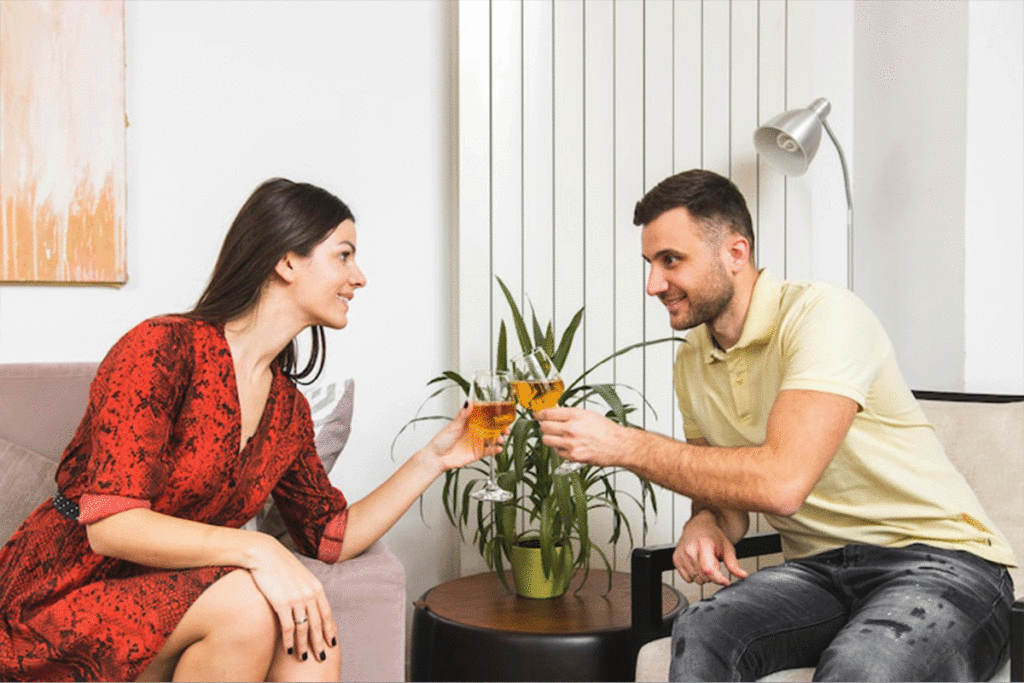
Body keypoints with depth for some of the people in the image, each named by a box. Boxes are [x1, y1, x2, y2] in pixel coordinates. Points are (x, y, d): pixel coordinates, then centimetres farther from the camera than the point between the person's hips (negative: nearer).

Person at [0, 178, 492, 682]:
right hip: (60, 602, -5)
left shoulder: (287, 408, 5)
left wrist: (433, 460, 5)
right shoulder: (164, 347, -17)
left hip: (162, 610, 5)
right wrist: (256, 550, -34)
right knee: (247, 606, -30)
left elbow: (333, 535, 9)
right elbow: (111, 523, -24)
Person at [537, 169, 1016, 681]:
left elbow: (782, 482, -28)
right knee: (698, 633, -25)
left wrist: (623, 445, -23)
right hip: (819, 569, 5)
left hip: (940, 561, -4)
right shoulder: (692, 361, 7)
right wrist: (706, 522, -10)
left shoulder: (823, 314, -16)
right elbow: (726, 491, 15)